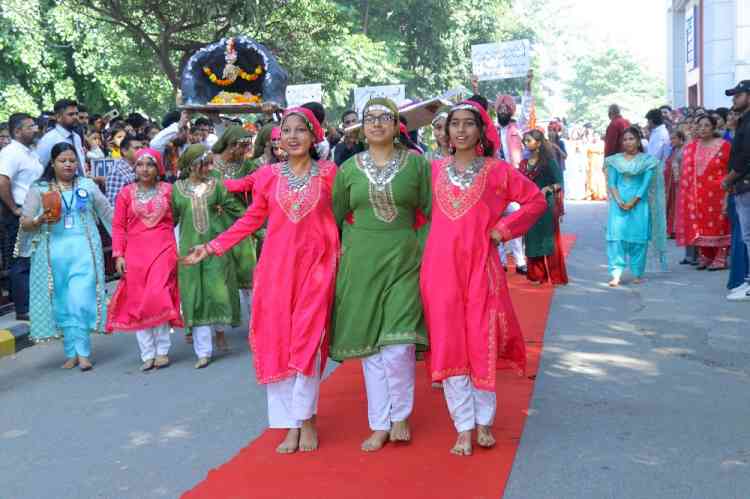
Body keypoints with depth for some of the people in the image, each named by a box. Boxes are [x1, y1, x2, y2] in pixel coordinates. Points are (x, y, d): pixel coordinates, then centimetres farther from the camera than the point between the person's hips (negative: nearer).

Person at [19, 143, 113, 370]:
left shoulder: (88, 185, 10)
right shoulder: (39, 189, 6)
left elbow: (108, 213, 15)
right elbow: (24, 223, 4)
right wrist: (41, 220, -16)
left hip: (83, 251, -1)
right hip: (54, 252, 1)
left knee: (81, 301, -10)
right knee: (62, 304, 5)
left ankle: (82, 353, -5)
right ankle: (71, 353, 14)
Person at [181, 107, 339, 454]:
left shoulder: (329, 173, 2)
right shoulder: (268, 176, 5)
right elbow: (251, 220, 9)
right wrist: (213, 247, 4)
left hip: (316, 265, -2)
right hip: (277, 266, 2)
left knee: (307, 341, -4)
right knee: (276, 342, 1)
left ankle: (306, 417, 11)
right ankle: (291, 423, 11)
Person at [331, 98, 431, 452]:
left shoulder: (416, 163, 2)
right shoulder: (349, 168, 6)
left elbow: (432, 213, 3)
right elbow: (334, 217, 13)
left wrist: (424, 254, -4)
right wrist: (353, 245, 5)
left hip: (403, 260, -2)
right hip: (361, 263, 2)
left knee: (398, 345, -9)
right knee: (369, 344, 7)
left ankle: (400, 416, 15)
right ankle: (379, 424, 19)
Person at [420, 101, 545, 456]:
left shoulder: (497, 170, 3)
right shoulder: (434, 169, 9)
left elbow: (536, 200, 7)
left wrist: (503, 228, -1)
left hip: (480, 266, -2)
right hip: (441, 267, 2)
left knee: (481, 343, 2)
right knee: (448, 345, 1)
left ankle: (484, 421, 19)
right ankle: (464, 427, 11)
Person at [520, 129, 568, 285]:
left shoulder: (548, 161, -4)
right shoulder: (524, 163, 11)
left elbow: (560, 183, -7)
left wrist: (547, 188, -22)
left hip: (545, 205, -5)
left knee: (548, 241, -2)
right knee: (532, 241, 6)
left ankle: (556, 277, 6)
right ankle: (537, 276, 15)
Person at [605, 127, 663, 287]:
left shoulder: (646, 160, 3)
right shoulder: (615, 160, 8)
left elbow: (646, 183, -4)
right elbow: (611, 183, 3)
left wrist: (633, 202, -13)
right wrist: (619, 201, -11)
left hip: (639, 203, -1)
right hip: (619, 203, 1)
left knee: (638, 237, 1)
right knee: (616, 235, -10)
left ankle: (637, 274, 11)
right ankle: (616, 274, -13)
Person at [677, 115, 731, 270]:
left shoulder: (724, 145, -3)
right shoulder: (690, 147, 10)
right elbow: (686, 172, 10)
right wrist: (687, 192, 4)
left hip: (717, 193, -4)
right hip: (697, 193, 4)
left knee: (718, 224, -1)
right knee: (699, 225, 6)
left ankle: (720, 258, 4)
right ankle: (704, 257, 15)